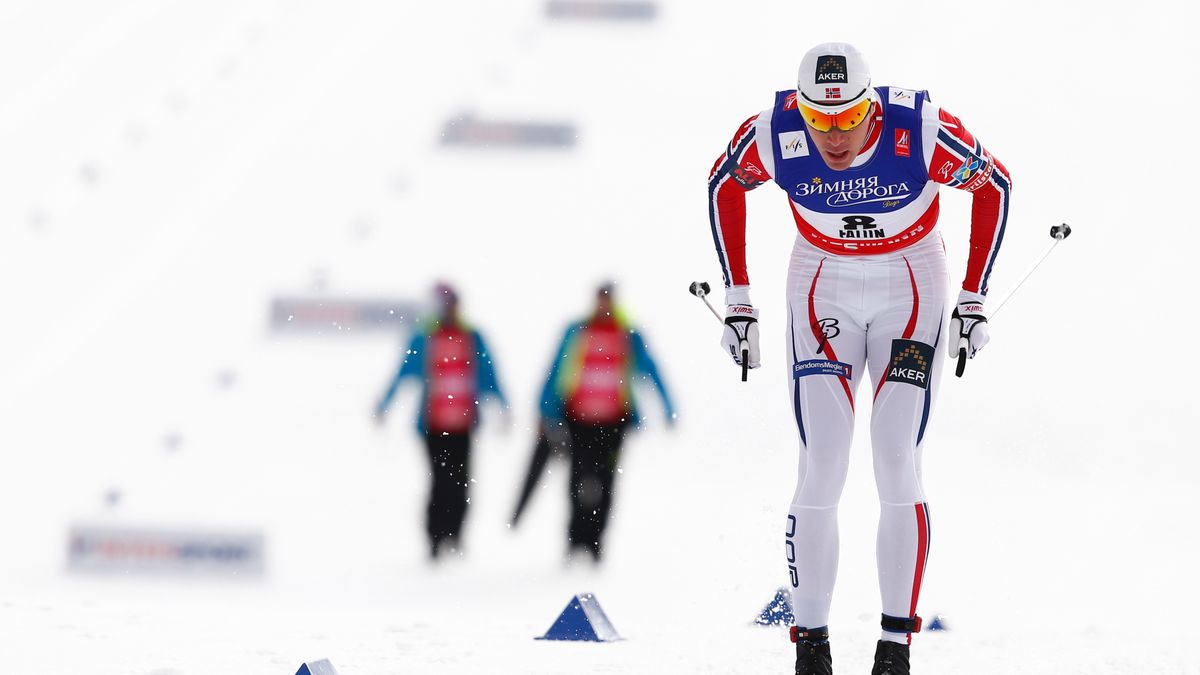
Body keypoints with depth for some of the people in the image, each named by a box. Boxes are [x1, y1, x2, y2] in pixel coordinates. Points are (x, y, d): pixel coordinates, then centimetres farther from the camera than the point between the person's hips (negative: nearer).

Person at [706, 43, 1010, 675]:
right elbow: (723, 184, -1)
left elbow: (993, 184, -9)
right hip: (824, 287, 1)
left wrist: (973, 299, -6)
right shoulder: (774, 135, -24)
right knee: (822, 469, -10)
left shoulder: (920, 130, -29)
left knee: (897, 466, -11)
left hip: (911, 292, -1)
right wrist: (738, 299, 0)